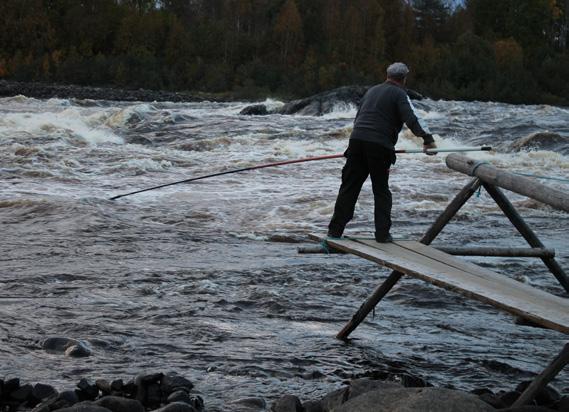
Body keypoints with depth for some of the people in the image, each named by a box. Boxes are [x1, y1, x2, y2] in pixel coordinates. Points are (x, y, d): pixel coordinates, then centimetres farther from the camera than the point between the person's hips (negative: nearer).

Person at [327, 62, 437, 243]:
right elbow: (411, 119, -14)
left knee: (349, 187, 6)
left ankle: (335, 230, 4)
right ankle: (382, 234, 5)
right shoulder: (399, 94, 2)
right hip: (380, 146, -5)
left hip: (357, 140, 5)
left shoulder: (372, 91, 23)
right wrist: (428, 139, -20)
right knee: (381, 190, 7)